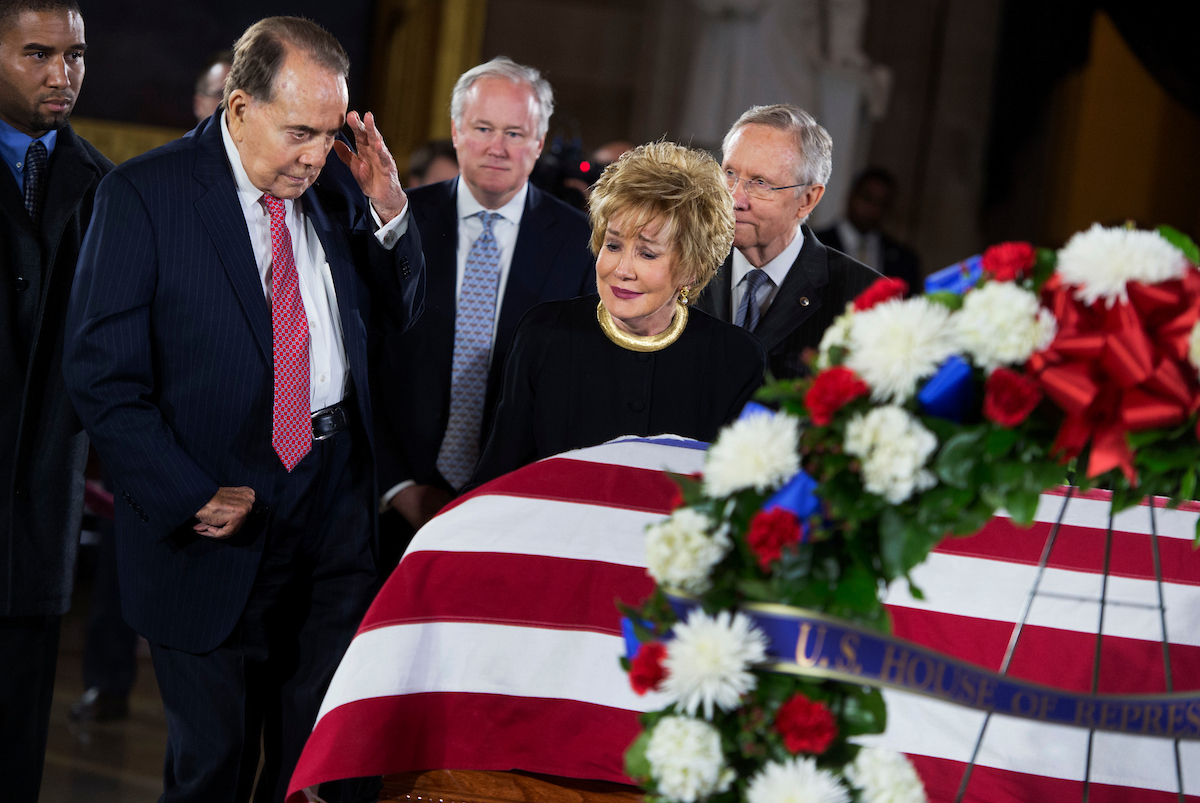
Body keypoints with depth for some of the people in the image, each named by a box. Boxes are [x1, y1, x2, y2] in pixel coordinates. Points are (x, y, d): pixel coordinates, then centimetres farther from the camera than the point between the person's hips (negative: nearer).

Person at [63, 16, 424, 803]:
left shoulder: (333, 180, 3)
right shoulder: (144, 194, -12)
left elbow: (399, 315, 11)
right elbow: (101, 373, -12)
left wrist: (387, 210, -6)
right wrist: (192, 496, -15)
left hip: (335, 499, 4)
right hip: (218, 510, -4)